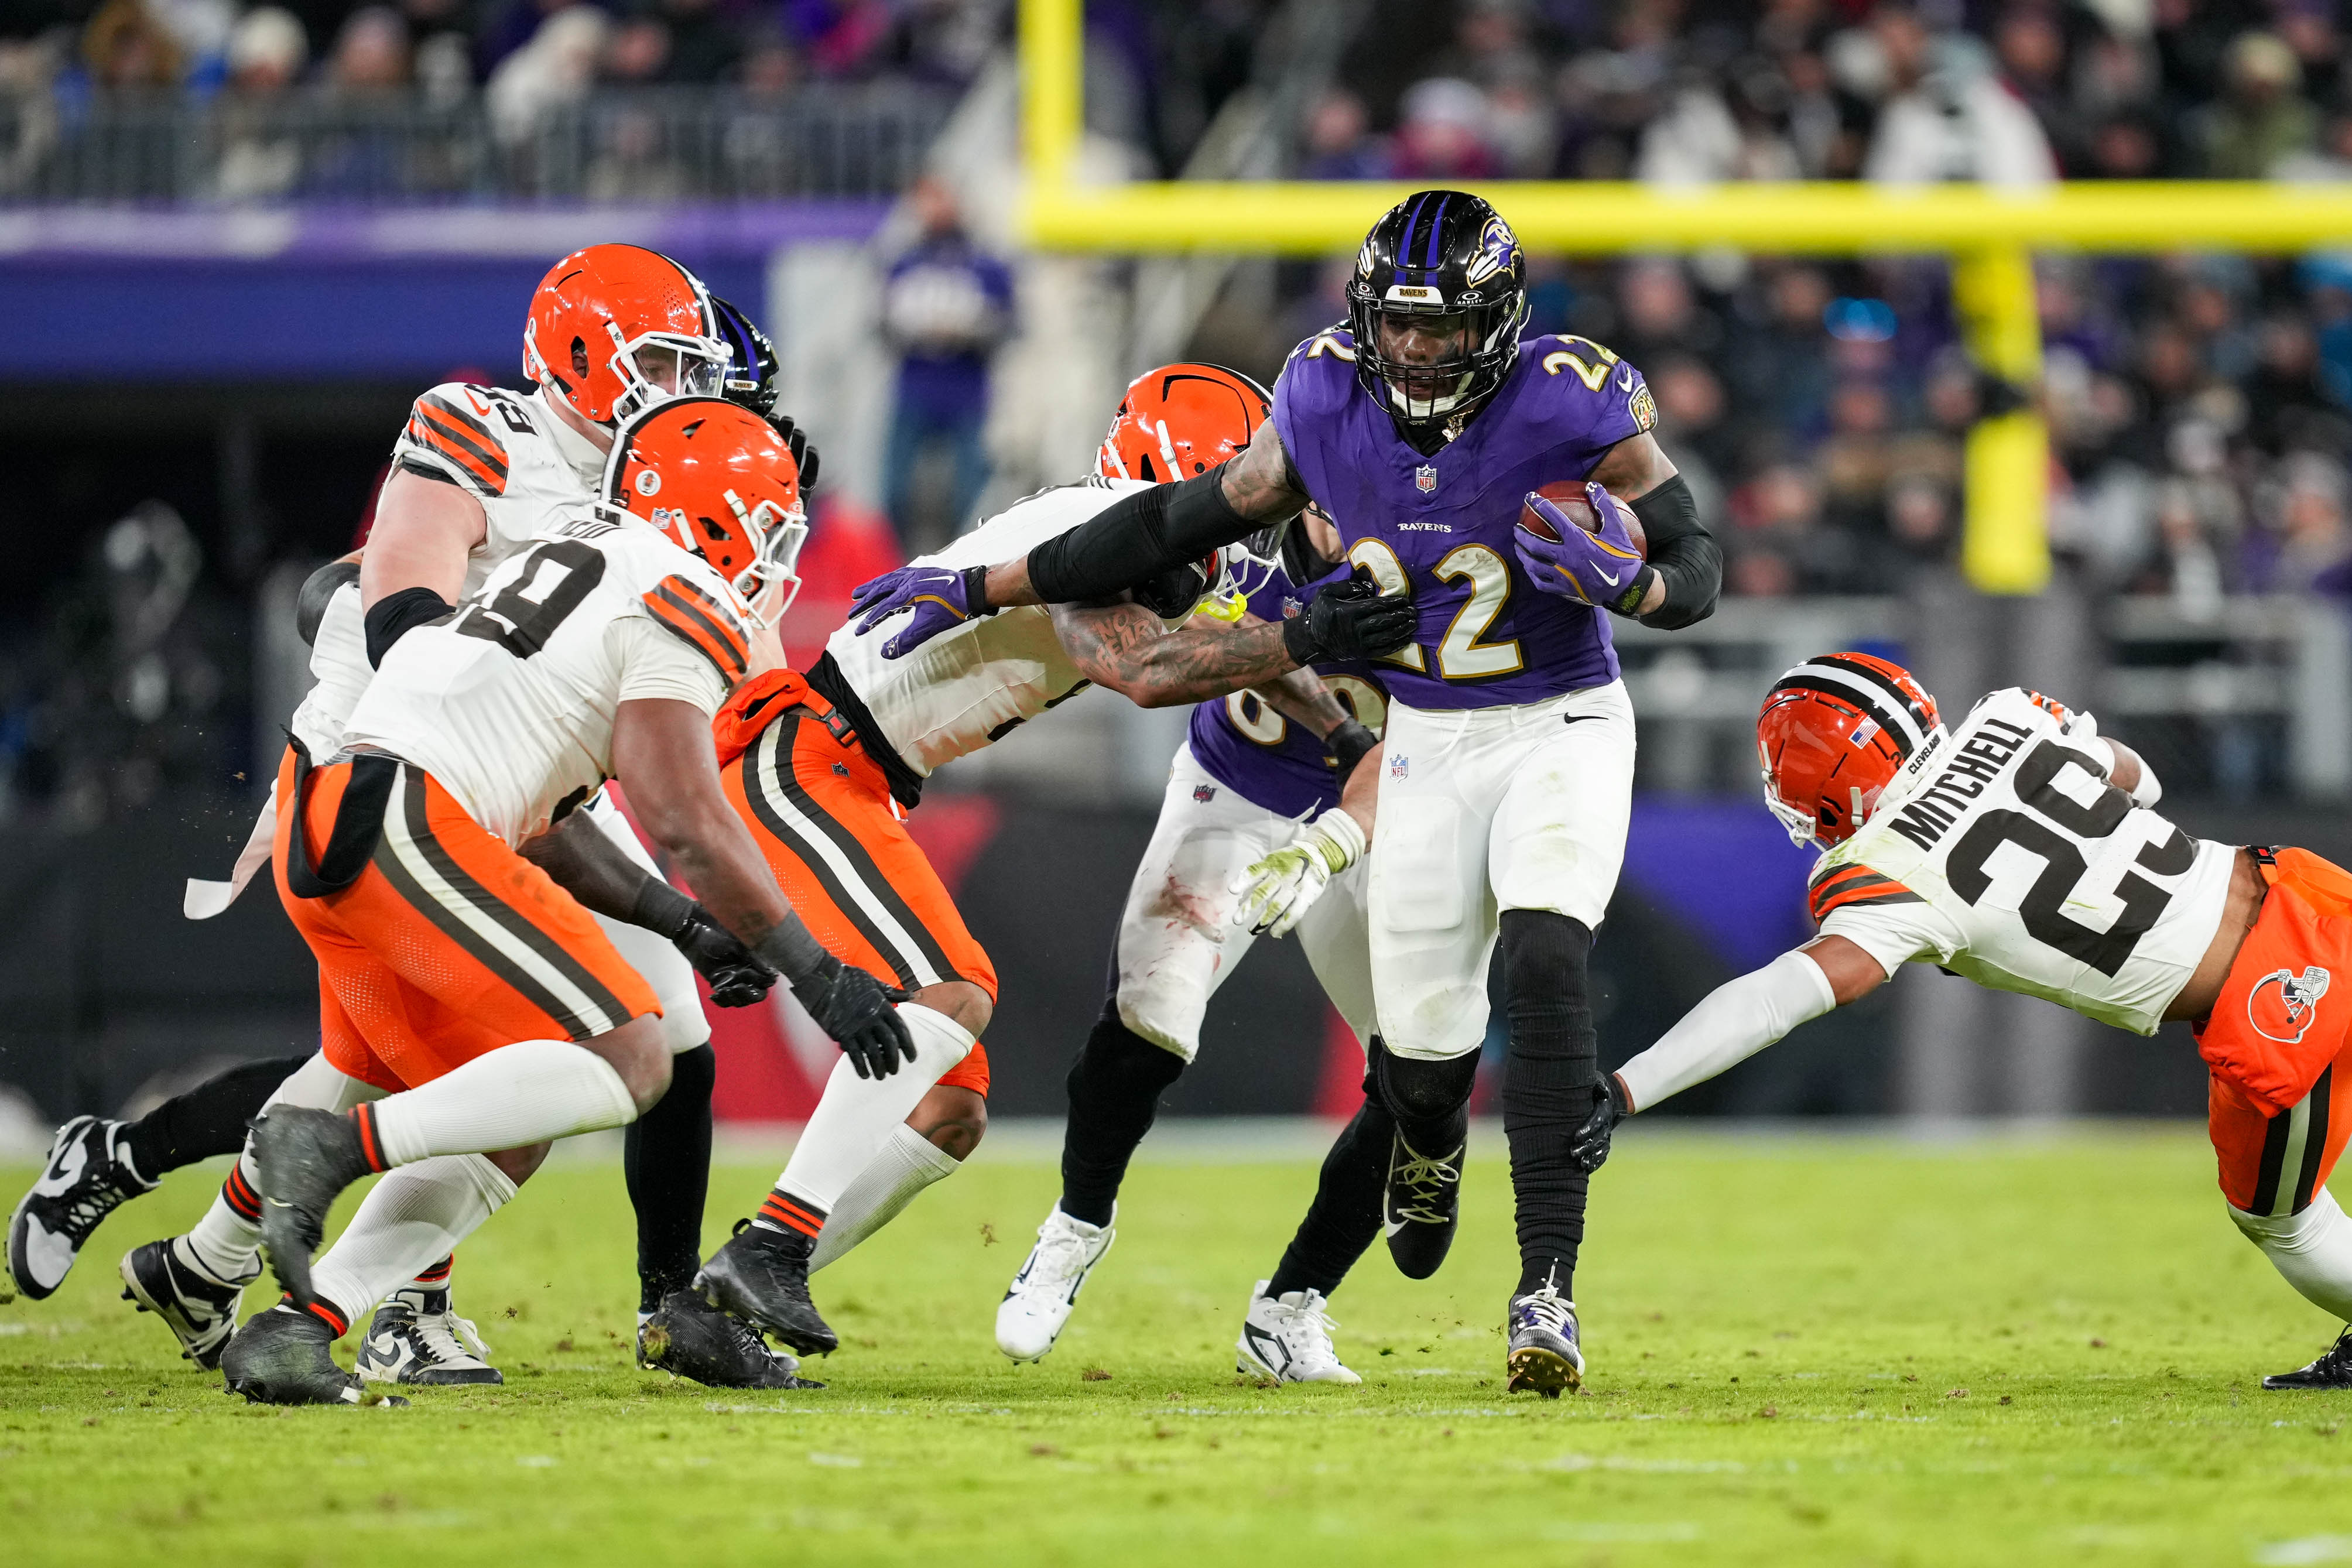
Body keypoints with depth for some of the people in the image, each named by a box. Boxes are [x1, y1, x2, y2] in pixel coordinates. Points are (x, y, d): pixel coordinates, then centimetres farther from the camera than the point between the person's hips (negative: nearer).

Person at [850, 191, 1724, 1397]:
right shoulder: (1329, 407, -7)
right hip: (1426, 745, 4)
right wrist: (979, 589, 6)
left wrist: (1622, 581, -37)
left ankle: (1547, 1286, -27)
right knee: (1422, 1046, 2)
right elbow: (1180, 523, 4)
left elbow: (1698, 565, -12)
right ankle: (1427, 1142, 43)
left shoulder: (1569, 408, -19)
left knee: (1541, 964, -28)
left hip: (1563, 730, -4)